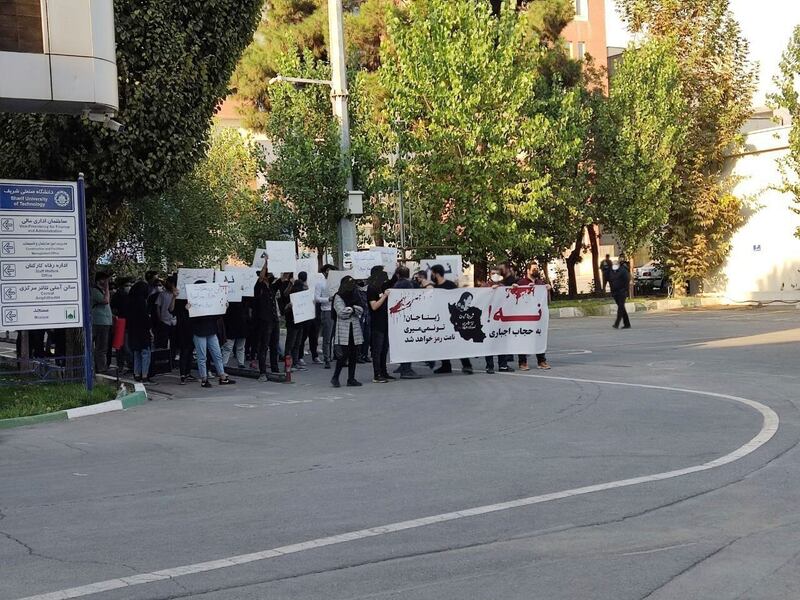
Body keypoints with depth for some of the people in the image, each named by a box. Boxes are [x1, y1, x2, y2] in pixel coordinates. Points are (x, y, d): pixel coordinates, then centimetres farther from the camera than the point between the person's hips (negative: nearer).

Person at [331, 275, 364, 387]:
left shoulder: (355, 296, 16)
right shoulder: (338, 297, 0)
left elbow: (361, 310, 5)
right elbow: (341, 312, -10)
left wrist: (350, 308, -9)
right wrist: (353, 309, -1)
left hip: (355, 329, 5)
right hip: (343, 330, -5)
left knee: (354, 355, 4)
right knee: (343, 355, -9)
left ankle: (351, 379, 10)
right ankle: (335, 377, 3)